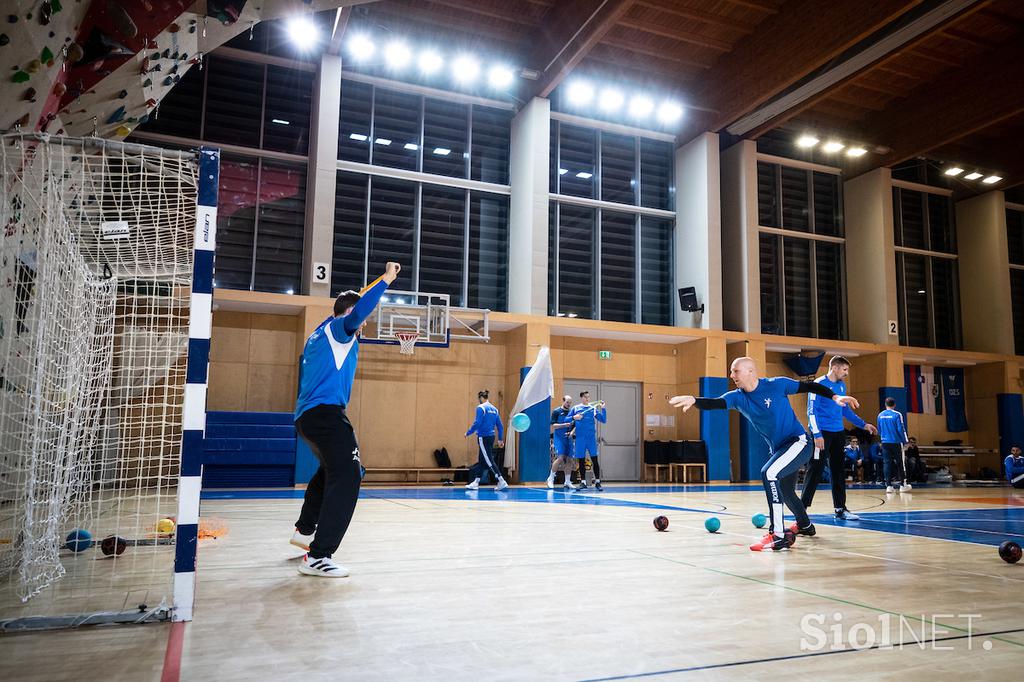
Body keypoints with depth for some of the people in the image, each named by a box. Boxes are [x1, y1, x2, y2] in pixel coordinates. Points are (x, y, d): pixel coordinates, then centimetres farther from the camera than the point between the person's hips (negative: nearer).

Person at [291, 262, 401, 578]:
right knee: (346, 478, -15)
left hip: (305, 416, 10)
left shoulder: (318, 335, 26)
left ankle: (304, 530, 40)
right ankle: (317, 557, -21)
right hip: (327, 413, -10)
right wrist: (386, 278, -17)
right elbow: (359, 310, -20)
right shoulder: (339, 327, -3)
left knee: (330, 470, 30)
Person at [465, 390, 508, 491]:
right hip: (491, 437, 8)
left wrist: (468, 433, -7)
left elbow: (477, 423, -18)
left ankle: (502, 482, -10)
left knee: (489, 461, -6)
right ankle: (476, 482, 21)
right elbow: (500, 426, 12)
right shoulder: (494, 409, 12)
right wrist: (500, 439, 17)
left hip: (483, 437, -8)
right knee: (482, 460, 15)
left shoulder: (481, 408, -10)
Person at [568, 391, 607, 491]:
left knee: (594, 459, -3)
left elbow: (603, 420, 4)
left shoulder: (593, 408, 8)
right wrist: (574, 417, -10)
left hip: (591, 437, 0)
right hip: (580, 438, 0)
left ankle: (597, 482, 3)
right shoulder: (575, 408, 8)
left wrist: (603, 409, -7)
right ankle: (583, 482, 13)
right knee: (581, 460, 5)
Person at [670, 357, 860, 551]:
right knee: (785, 492, 25)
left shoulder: (777, 385, -14)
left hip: (799, 442, -7)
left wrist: (835, 397, -11)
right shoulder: (737, 397, -5)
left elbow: (809, 386, -3)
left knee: (768, 473, -30)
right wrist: (694, 400, -43)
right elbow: (713, 403, -23)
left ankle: (778, 536, -28)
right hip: (779, 450, 7)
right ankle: (805, 525, 57)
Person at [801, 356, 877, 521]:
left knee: (839, 470, 10)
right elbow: (811, 410, -14)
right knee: (816, 470, -8)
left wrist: (863, 424, 22)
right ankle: (802, 507, -1)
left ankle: (840, 509, 17)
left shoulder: (842, 385, 13)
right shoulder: (819, 384, -10)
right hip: (822, 433, -8)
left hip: (838, 433, 8)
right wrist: (817, 434, -21)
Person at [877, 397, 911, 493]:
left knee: (887, 463, 5)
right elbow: (901, 429, -11)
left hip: (885, 442, 3)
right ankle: (902, 484, 11)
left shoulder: (880, 415, 4)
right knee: (900, 463, 7)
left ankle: (888, 485, 2)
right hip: (896, 442, -3)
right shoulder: (897, 415, -10)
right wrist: (904, 441, 0)